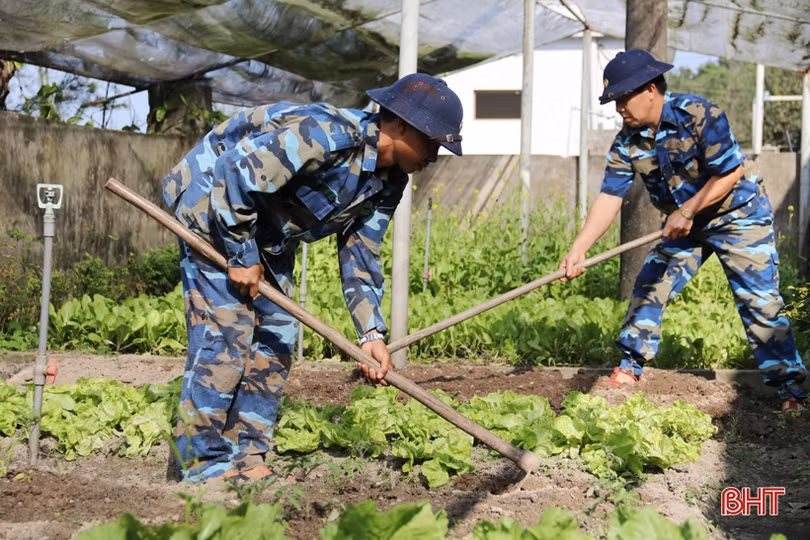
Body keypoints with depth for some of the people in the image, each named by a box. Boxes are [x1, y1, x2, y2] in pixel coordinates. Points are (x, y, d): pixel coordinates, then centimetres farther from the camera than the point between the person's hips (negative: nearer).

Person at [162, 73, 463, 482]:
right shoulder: (327, 135, -32)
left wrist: (371, 333, -8)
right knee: (225, 331, -14)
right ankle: (206, 462, -7)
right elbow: (234, 175, -31)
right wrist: (242, 258, -22)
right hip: (211, 198, -9)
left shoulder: (388, 183, -3)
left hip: (265, 226, 9)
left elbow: (360, 256, 3)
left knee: (276, 334, 5)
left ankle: (246, 455, 11)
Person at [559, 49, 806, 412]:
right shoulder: (628, 142, -9)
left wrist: (687, 212, -25)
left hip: (738, 215, -6)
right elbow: (609, 197, -13)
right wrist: (579, 249, -24)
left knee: (759, 300, -9)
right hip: (684, 223, 6)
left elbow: (730, 173, -24)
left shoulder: (700, 116, -26)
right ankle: (629, 369, 12)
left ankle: (791, 387, -1)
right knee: (649, 288, -1)